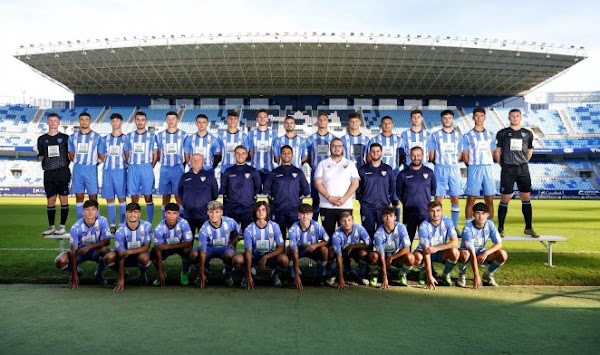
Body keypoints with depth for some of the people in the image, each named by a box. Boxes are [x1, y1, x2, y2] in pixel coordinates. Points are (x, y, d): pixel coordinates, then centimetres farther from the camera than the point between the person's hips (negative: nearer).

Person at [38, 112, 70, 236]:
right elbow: (40, 156, 15)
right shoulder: (42, 139, 12)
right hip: (49, 173, 2)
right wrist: (43, 158, -2)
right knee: (50, 200, 5)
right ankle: (51, 227, 14)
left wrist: (65, 163, -4)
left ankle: (62, 226, 7)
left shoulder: (65, 137, 7)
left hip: (63, 171, -2)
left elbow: (70, 155, 8)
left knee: (64, 198, -2)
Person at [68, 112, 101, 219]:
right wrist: (78, 163, 6)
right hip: (77, 169, 3)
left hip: (91, 169, -3)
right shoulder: (73, 137, 9)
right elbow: (71, 155, 17)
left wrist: (92, 163, -2)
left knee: (93, 197, -3)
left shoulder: (96, 137, 1)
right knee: (79, 197, 6)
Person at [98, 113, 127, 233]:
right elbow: (100, 155, 16)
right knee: (109, 199, 4)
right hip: (107, 171, 3)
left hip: (121, 170, -3)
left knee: (121, 198, -2)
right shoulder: (104, 139, 13)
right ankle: (112, 225, 10)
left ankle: (122, 224, 2)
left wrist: (125, 162, -7)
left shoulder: (126, 138, 5)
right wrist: (109, 161, 3)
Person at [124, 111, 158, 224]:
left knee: (148, 197, -2)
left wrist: (150, 167, 1)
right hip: (132, 169, 2)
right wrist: (131, 166, 6)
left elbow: (155, 155, 6)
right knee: (134, 198, 5)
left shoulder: (151, 136, 5)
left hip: (147, 168, -2)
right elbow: (126, 154, 14)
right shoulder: (129, 136, 10)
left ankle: (149, 224, 3)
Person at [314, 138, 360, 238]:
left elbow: (355, 183, 3)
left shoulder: (350, 164, 11)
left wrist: (344, 198, -9)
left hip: (346, 206, 0)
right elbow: (318, 183, 2)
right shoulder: (322, 164, 10)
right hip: (326, 206, 0)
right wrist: (329, 198, -11)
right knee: (328, 233, 1)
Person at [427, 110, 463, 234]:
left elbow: (460, 154, 13)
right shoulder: (435, 135, 3)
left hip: (454, 169, 2)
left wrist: (452, 163, 4)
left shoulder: (458, 135, 10)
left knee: (455, 198, 3)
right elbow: (431, 155, 4)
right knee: (438, 198, -3)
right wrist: (440, 163, 5)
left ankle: (455, 226, 10)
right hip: (440, 169, -2)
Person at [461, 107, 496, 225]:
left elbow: (491, 153, 16)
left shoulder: (490, 135, 13)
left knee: (489, 200, 4)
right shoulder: (468, 136, 2)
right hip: (474, 169, -3)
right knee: (471, 199, -3)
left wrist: (487, 165, 7)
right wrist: (472, 167, 0)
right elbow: (465, 156, 1)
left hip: (488, 168, 3)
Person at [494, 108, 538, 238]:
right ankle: (500, 228, 5)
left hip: (523, 170, 3)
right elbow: (497, 151, 5)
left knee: (526, 198, 5)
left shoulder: (528, 133, 9)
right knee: (505, 199, -2)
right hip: (507, 170, -3)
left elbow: (529, 151, 18)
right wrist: (503, 165, 6)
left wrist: (523, 163, 13)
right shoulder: (502, 133, 2)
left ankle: (528, 228, 14)